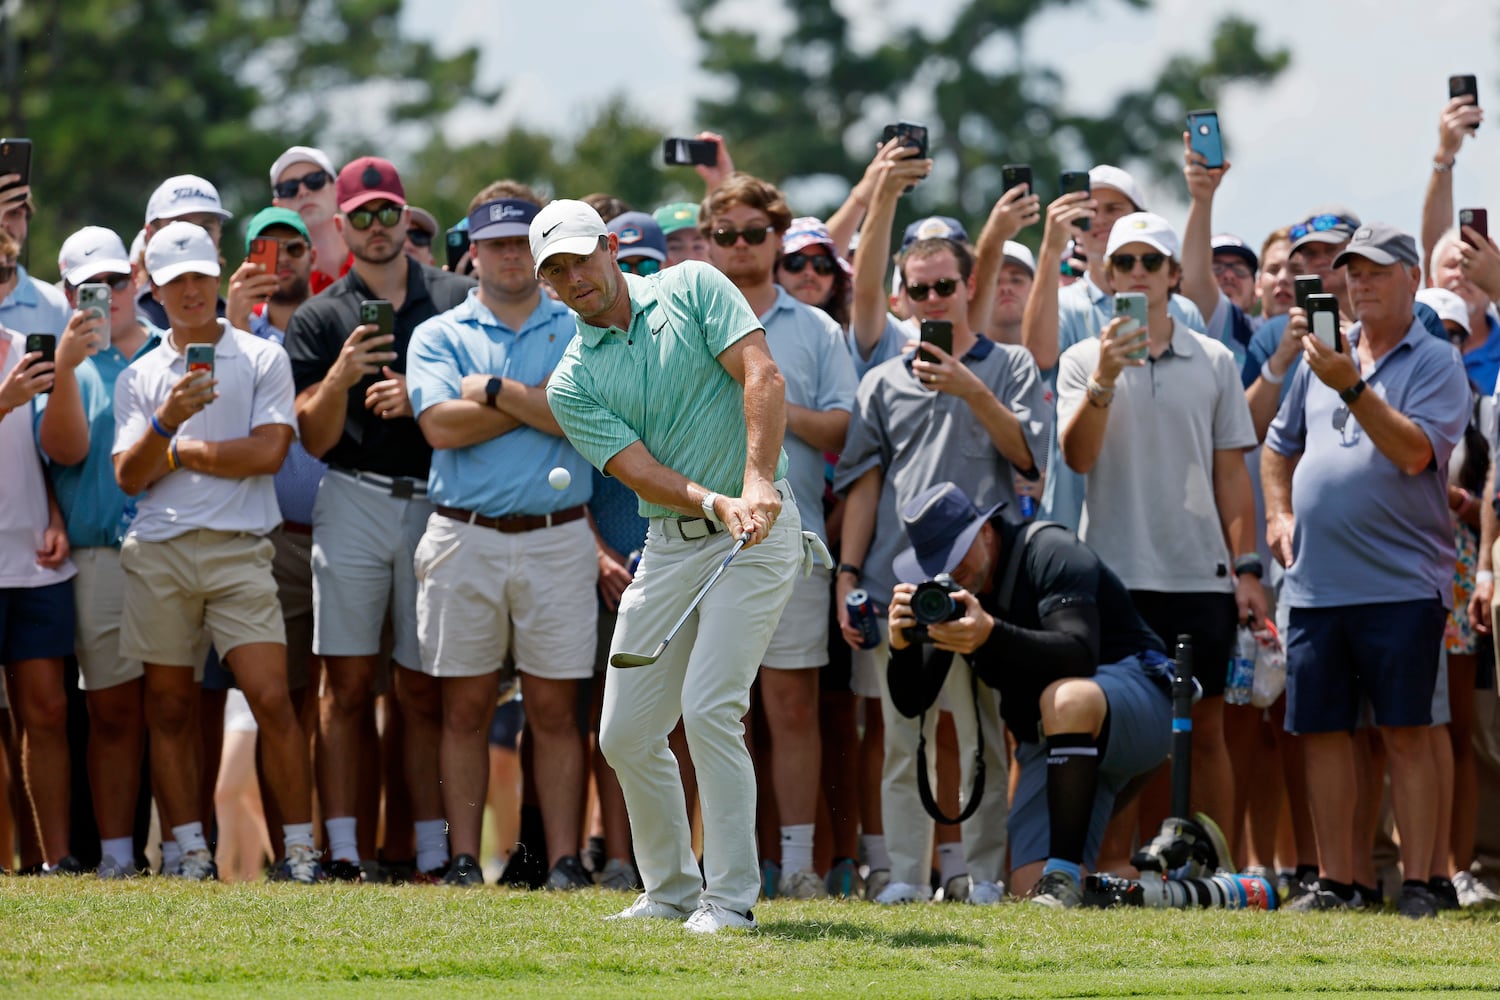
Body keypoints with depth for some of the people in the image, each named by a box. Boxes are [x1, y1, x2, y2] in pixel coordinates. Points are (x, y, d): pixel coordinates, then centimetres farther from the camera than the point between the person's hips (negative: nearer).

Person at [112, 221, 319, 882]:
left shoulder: (262, 359, 7)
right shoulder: (138, 376, 13)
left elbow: (267, 452, -5)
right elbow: (129, 476, 4)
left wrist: (176, 452, 0)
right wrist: (166, 423, -13)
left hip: (238, 550, -3)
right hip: (157, 554, 3)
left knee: (271, 700, -11)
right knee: (168, 709, 3)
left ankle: (299, 848, -6)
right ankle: (191, 853, 8)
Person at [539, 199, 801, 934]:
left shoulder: (693, 288, 0)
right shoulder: (572, 382, 5)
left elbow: (762, 376, -11)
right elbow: (640, 473, -7)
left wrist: (757, 483, -24)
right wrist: (713, 500, -26)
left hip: (755, 532, -5)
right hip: (671, 542, 5)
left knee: (709, 709, -17)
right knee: (625, 733, 4)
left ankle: (731, 897, -10)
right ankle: (671, 889, 21)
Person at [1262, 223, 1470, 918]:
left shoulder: (1436, 363, -1)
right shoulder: (1323, 356, 14)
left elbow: (1414, 451, -17)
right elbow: (1280, 443, 27)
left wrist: (1352, 388, -24)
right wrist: (1278, 513, 13)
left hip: (1401, 580, -5)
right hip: (1316, 581, 5)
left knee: (1404, 731, -5)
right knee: (1322, 731, 6)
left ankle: (1416, 885, -3)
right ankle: (1334, 881, 13)